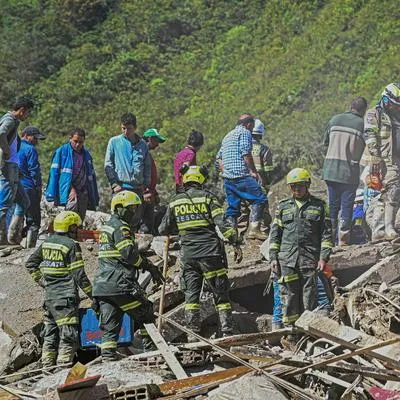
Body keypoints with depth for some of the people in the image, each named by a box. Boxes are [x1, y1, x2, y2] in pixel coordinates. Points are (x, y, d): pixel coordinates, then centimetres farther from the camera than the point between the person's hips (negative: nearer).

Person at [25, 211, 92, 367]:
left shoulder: (46, 243, 10)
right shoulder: (71, 245, -11)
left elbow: (31, 263, 17)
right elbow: (79, 275, -13)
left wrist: (41, 281, 20)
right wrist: (91, 294, -6)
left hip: (49, 295, 7)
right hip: (66, 296, -7)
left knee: (50, 334, 15)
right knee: (69, 335, -5)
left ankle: (47, 365, 18)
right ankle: (63, 366, -9)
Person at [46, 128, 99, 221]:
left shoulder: (86, 155, 18)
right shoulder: (61, 151, 3)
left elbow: (91, 176, 22)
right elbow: (54, 173, -2)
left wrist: (95, 198, 16)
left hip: (83, 192, 5)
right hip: (69, 191, -5)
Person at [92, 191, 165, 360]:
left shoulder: (106, 226, 24)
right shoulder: (120, 227, -7)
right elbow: (129, 254, -16)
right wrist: (150, 267, -7)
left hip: (102, 284, 9)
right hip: (120, 283, -9)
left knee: (109, 325, 6)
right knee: (145, 314, 1)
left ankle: (107, 356, 1)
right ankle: (151, 348, 1)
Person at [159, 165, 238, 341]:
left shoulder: (175, 202, 7)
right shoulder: (207, 197, -2)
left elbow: (164, 229, 14)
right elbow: (222, 223, -12)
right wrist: (235, 242, -8)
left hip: (188, 255, 2)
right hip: (211, 254, -2)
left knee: (191, 294, 9)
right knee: (221, 293, 5)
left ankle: (193, 333, 4)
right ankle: (227, 331, 1)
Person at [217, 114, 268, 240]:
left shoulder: (228, 136, 25)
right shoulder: (245, 133, -2)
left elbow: (219, 157, 23)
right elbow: (246, 154, -13)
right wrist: (254, 171, -7)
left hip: (227, 178, 9)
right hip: (242, 176, -9)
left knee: (232, 206, 11)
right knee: (260, 199, -8)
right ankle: (254, 229, -19)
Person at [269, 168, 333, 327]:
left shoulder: (319, 206, 8)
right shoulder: (283, 207, 14)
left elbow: (326, 234, 5)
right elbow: (275, 234, 14)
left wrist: (324, 257, -3)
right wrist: (273, 257, 6)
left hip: (310, 259, -1)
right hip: (287, 259, 2)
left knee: (309, 296, -3)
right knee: (291, 294, 2)